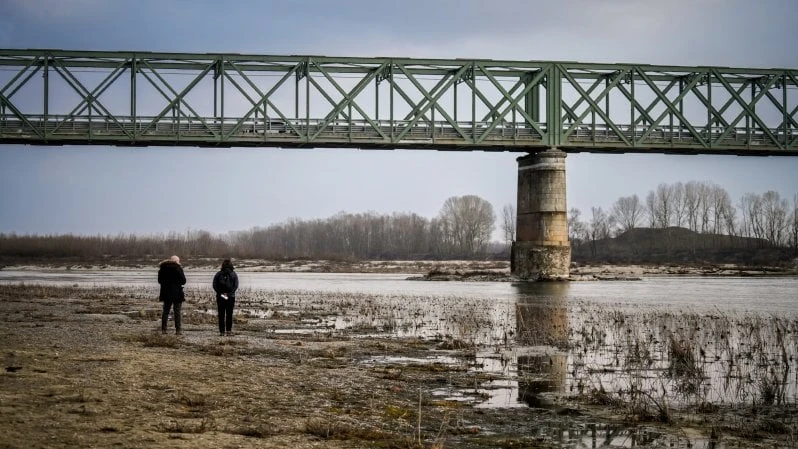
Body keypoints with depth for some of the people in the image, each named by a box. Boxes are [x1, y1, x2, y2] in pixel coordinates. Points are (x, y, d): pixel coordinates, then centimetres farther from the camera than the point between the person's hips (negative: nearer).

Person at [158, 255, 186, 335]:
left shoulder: (163, 268, 5)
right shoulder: (178, 268, -10)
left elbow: (159, 280, 12)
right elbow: (183, 281, -8)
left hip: (165, 293, 4)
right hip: (176, 293, -4)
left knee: (165, 311, 11)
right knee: (177, 311, 0)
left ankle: (163, 329, 9)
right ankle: (178, 329, -2)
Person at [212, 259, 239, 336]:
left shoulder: (218, 274, 1)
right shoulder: (234, 274, 1)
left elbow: (214, 285, -5)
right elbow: (236, 286, -6)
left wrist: (220, 293, -4)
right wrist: (230, 293, -7)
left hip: (220, 297, 0)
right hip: (231, 297, 0)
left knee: (221, 315, 5)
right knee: (229, 314, 6)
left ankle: (222, 331, 2)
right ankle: (228, 330, 0)